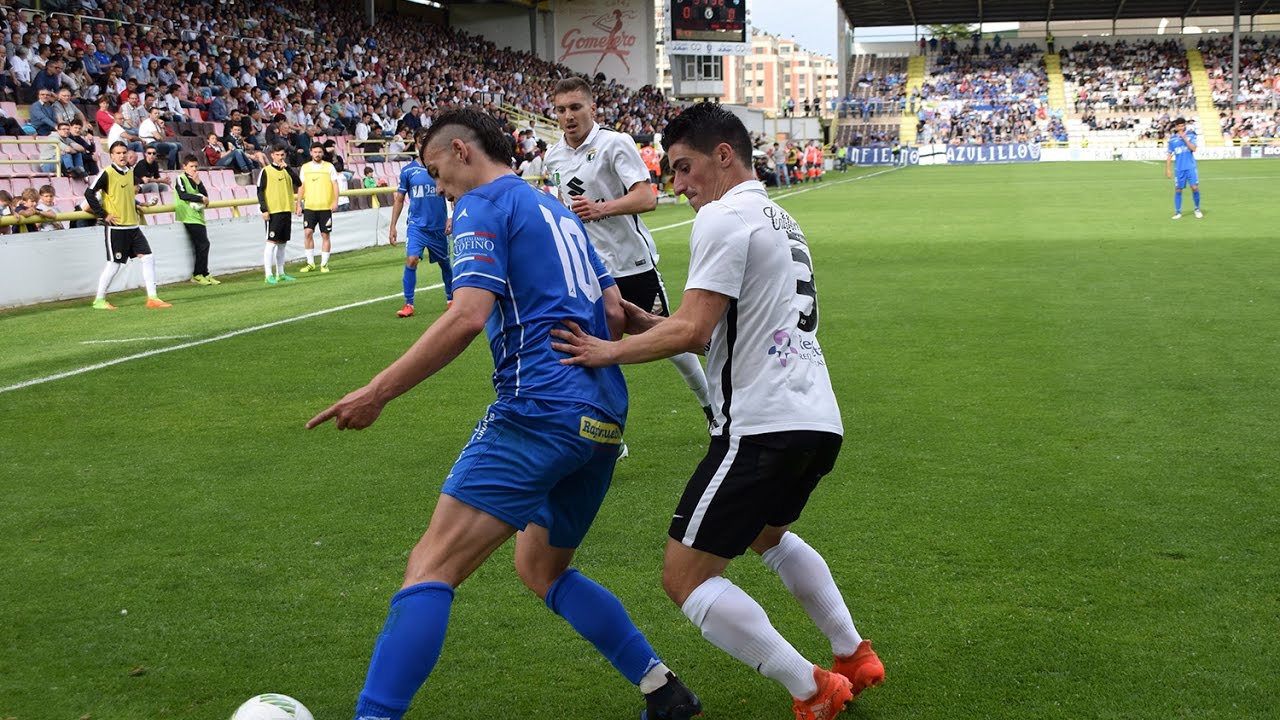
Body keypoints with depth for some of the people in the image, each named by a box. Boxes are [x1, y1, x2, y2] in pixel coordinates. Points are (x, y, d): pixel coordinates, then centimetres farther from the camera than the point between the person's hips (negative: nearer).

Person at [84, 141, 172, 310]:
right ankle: (99, 300, 12)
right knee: (114, 264, -2)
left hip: (133, 226, 7)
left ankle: (152, 298, 4)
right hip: (116, 227, -7)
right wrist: (103, 215, -15)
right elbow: (89, 193, -16)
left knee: (148, 258, 0)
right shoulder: (106, 173, -11)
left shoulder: (130, 172, 10)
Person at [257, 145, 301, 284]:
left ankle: (280, 274, 18)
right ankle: (269, 275, -8)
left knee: (282, 243, 10)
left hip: (286, 210, 6)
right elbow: (260, 191, -5)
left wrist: (287, 167, -9)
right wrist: (264, 210, -14)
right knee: (271, 242, -9)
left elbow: (298, 183, -3)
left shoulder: (287, 170, 13)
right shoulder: (266, 171, -2)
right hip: (273, 211, -6)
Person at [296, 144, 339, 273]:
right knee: (307, 232, -9)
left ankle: (324, 264, 9)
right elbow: (301, 186, 12)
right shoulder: (305, 168, 9)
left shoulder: (329, 167, 4)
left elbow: (335, 184, 1)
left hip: (326, 206, -1)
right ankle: (310, 263, 2)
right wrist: (299, 204, 6)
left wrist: (335, 201, -11)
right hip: (309, 206, 1)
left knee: (325, 235, 1)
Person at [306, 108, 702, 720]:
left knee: (430, 568, -11)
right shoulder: (557, 211, 23)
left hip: (540, 411, -9)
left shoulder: (484, 205, -2)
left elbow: (467, 317, -16)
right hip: (604, 417, 9)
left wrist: (379, 392, -14)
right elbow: (614, 311, 23)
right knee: (540, 568, 23)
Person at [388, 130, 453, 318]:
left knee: (444, 263, 14)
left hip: (439, 226, 1)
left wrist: (452, 217, -11)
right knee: (411, 260, -17)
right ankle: (409, 305, -12)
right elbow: (399, 199, 6)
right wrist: (393, 227, 2)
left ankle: (450, 299, 34)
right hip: (416, 225, -1)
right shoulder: (408, 170, 0)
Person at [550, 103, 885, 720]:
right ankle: (856, 659, 34)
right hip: (819, 421, 10)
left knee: (685, 576, -2)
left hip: (762, 427, -10)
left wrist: (610, 351, -8)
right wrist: (652, 325, 10)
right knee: (769, 535, 35)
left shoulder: (724, 216, -10)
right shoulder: (779, 220, 20)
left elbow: (692, 330, -19)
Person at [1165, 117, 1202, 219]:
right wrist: (1168, 169, 5)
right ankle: (1178, 212, 10)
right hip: (1179, 168, 1)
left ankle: (1197, 209, 9)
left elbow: (1193, 148, -11)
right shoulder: (1172, 139, 6)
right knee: (1178, 190, 1)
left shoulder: (1191, 135, 2)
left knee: (1195, 187, -8)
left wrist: (1184, 138, -15)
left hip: (1191, 167, -1)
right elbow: (1169, 155, 9)